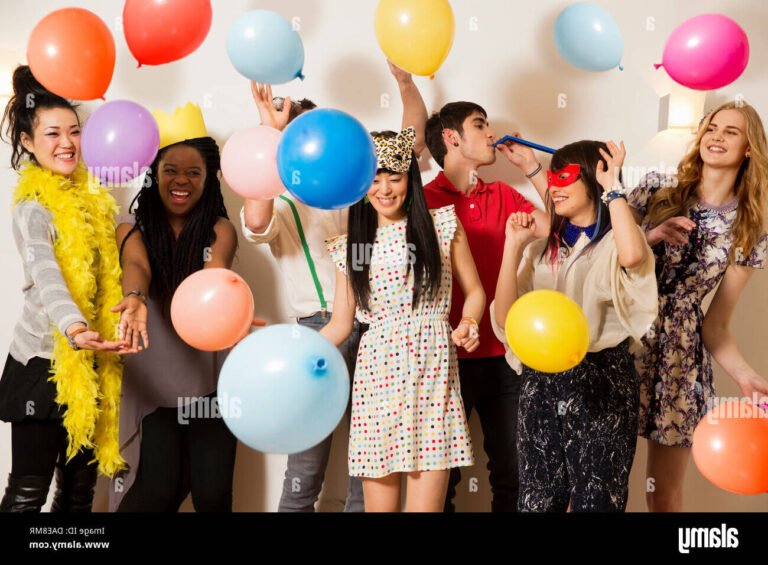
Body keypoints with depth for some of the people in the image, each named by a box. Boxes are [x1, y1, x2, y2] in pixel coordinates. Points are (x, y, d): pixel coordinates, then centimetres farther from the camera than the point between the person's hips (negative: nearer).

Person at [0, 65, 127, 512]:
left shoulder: (89, 199, 8)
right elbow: (46, 277, -31)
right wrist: (74, 328, -48)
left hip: (88, 365, 7)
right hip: (45, 363, -7)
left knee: (80, 488, 12)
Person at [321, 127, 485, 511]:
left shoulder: (442, 225, 5)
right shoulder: (349, 246, 9)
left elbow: (474, 292, 11)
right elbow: (340, 324, 9)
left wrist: (468, 324, -10)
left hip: (433, 373, -1)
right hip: (378, 377, 2)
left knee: (425, 504, -5)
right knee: (379, 503, 4)